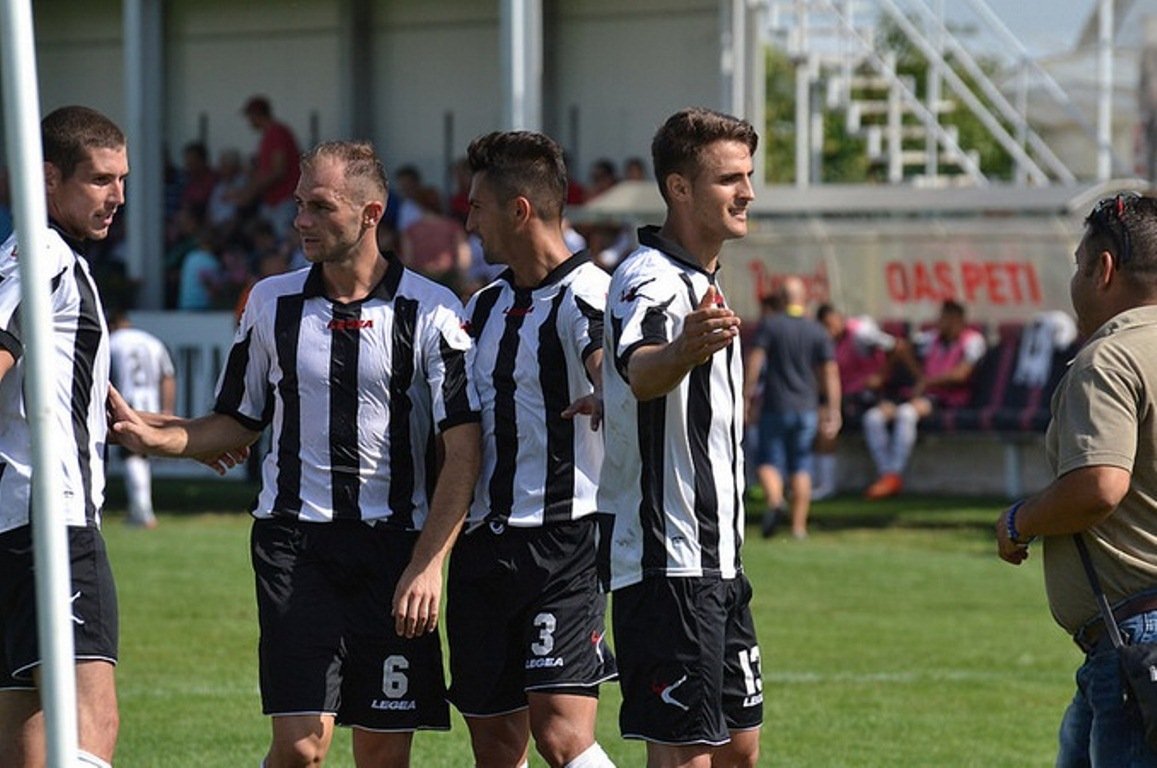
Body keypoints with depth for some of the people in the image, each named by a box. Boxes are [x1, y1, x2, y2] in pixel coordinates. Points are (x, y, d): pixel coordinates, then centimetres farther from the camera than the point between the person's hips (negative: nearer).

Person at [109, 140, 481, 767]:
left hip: (393, 547, -1)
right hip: (294, 541, 1)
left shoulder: (432, 313, -3)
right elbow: (238, 422, 16)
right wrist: (155, 436, -2)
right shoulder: (271, 303, 8)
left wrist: (428, 564, -14)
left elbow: (462, 450, -6)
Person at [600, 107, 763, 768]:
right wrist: (684, 350, -57)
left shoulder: (705, 282, 15)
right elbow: (641, 373, -40)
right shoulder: (650, 280, -16)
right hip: (667, 564, -10)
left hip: (718, 560, 10)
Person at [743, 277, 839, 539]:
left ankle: (774, 501, -25)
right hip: (807, 407, 2)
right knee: (801, 468, 10)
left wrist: (748, 398, -4)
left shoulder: (770, 325, -4)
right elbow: (830, 373, 0)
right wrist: (833, 412, 2)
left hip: (775, 407, -2)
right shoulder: (818, 331, 3)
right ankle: (799, 525, 7)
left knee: (769, 461, 3)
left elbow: (754, 362, -10)